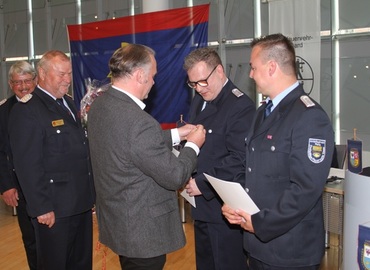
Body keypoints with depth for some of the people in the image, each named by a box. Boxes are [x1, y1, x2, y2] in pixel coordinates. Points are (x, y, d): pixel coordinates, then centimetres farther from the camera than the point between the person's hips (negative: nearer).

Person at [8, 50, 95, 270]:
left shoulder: (68, 103, 12)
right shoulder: (27, 110, -15)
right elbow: (28, 165, -19)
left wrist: (90, 193, 12)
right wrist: (42, 208, -19)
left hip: (81, 203, 8)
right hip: (54, 209, -8)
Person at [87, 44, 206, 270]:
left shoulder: (99, 106, -2)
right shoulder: (138, 121, -30)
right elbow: (174, 176, -22)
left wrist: (176, 135, 9)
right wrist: (193, 145, -6)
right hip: (142, 230, -8)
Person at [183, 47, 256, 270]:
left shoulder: (241, 107, -18)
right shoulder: (199, 101, 10)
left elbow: (239, 160, -22)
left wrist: (202, 184, -18)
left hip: (225, 209, -8)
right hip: (202, 205, 8)